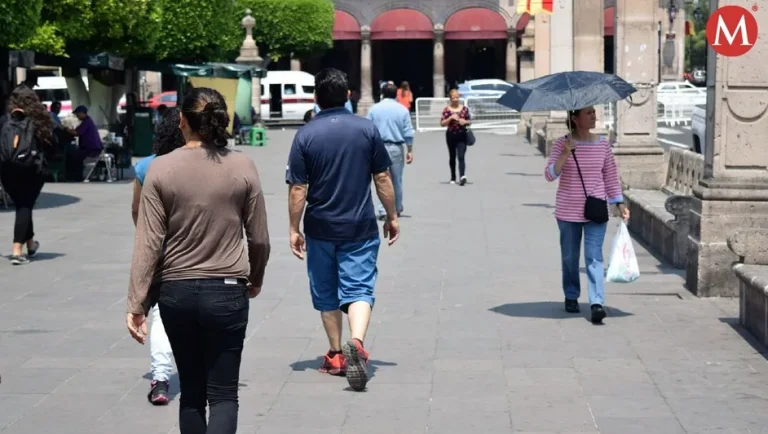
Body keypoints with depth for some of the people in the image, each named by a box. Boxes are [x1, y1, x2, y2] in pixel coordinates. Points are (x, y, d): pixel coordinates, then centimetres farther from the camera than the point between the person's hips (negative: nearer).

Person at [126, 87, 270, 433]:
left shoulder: (161, 168, -5)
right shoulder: (243, 167, -4)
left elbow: (149, 242, -7)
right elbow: (259, 239, 1)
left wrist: (136, 304, -3)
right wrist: (255, 279, 20)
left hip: (175, 291, 1)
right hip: (226, 291, -1)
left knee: (191, 391, 16)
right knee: (223, 394, 3)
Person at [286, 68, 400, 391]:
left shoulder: (305, 135, -6)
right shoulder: (367, 129, -3)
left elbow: (298, 188, -7)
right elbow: (382, 178, 0)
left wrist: (294, 229, 1)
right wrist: (392, 216, 11)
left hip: (320, 228, 0)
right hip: (360, 227, 0)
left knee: (326, 294, 15)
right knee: (359, 288, 0)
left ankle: (336, 355, 23)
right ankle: (356, 343, -25)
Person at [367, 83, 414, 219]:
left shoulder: (374, 109, 2)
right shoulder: (402, 110, 0)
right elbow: (408, 133, -2)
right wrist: (410, 151, 4)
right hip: (396, 148, 0)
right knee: (396, 180, 12)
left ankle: (383, 210, -11)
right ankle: (397, 209, 24)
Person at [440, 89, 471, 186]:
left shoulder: (464, 108, 3)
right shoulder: (447, 109, -1)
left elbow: (470, 121, 10)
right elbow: (442, 123, -4)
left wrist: (465, 122, -11)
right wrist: (450, 118, -18)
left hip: (462, 135, -1)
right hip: (451, 135, 1)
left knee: (461, 157, -13)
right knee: (452, 157, 13)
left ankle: (462, 176, -26)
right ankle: (453, 177, 26)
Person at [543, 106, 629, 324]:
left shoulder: (603, 144, 3)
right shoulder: (562, 144, -5)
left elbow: (610, 176, 10)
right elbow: (550, 175, -12)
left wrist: (620, 203, 6)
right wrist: (565, 155, -26)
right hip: (568, 212, -1)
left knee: (594, 256, -8)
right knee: (570, 257, 12)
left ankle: (596, 302, -14)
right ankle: (571, 297, 30)